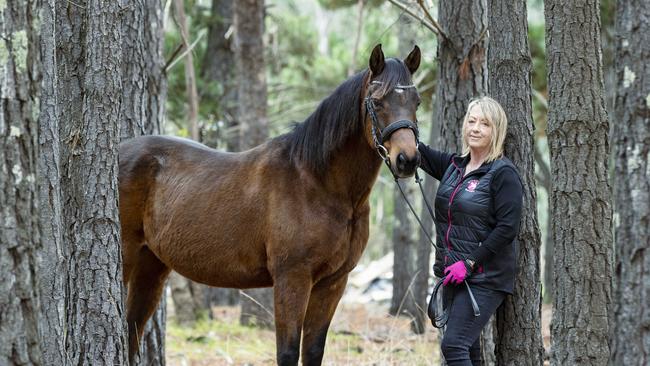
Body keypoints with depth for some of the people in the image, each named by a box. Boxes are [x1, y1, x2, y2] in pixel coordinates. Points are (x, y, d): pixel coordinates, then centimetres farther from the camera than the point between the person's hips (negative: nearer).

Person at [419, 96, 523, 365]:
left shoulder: (503, 173, -10)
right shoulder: (454, 166, 12)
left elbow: (507, 229, -16)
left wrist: (470, 263, -18)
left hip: (484, 278, -8)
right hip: (453, 274, 8)